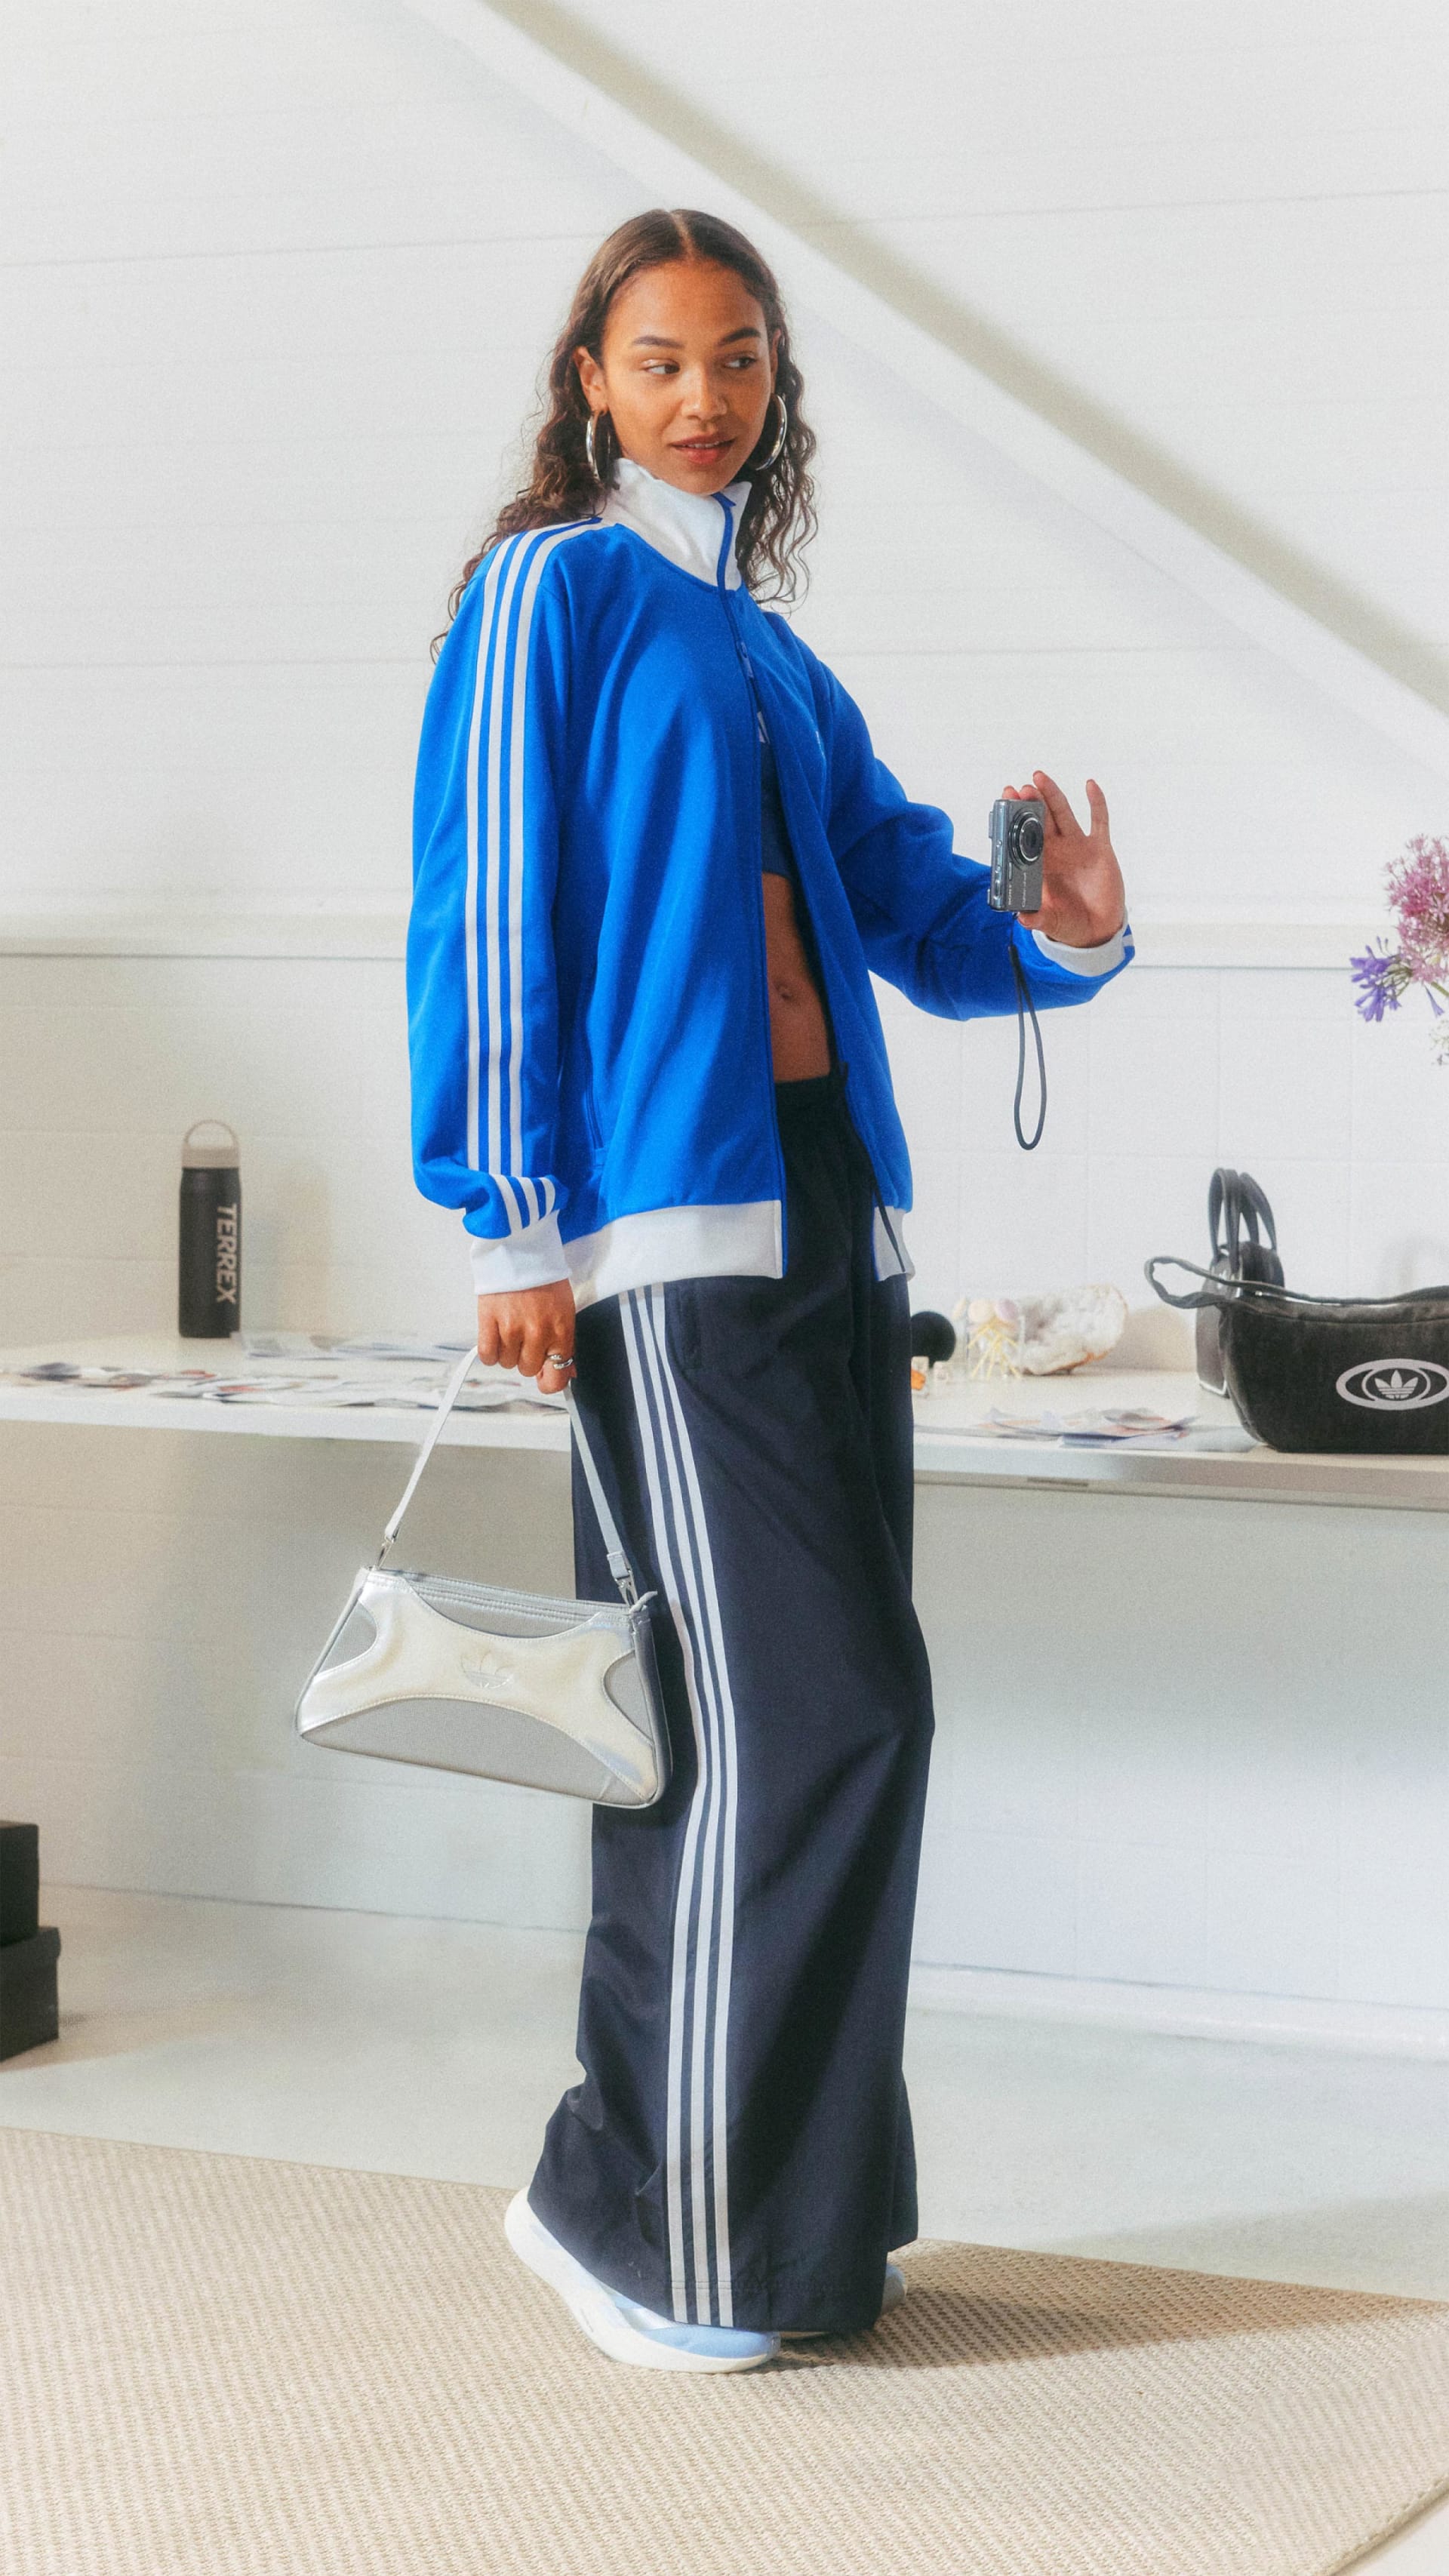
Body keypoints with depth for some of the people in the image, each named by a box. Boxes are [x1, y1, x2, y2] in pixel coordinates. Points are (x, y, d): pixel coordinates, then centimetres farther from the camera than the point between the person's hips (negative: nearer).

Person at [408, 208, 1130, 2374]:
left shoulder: (774, 656, 22)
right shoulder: (553, 590, 1)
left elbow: (915, 906, 16)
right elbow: (488, 914, -6)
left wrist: (1060, 937, -7)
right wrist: (519, 1227, -13)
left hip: (824, 1212, 7)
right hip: (664, 1223, -7)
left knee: (807, 1726, 8)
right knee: (807, 1716, -12)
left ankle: (775, 2212, 17)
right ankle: (641, 2208, -1)